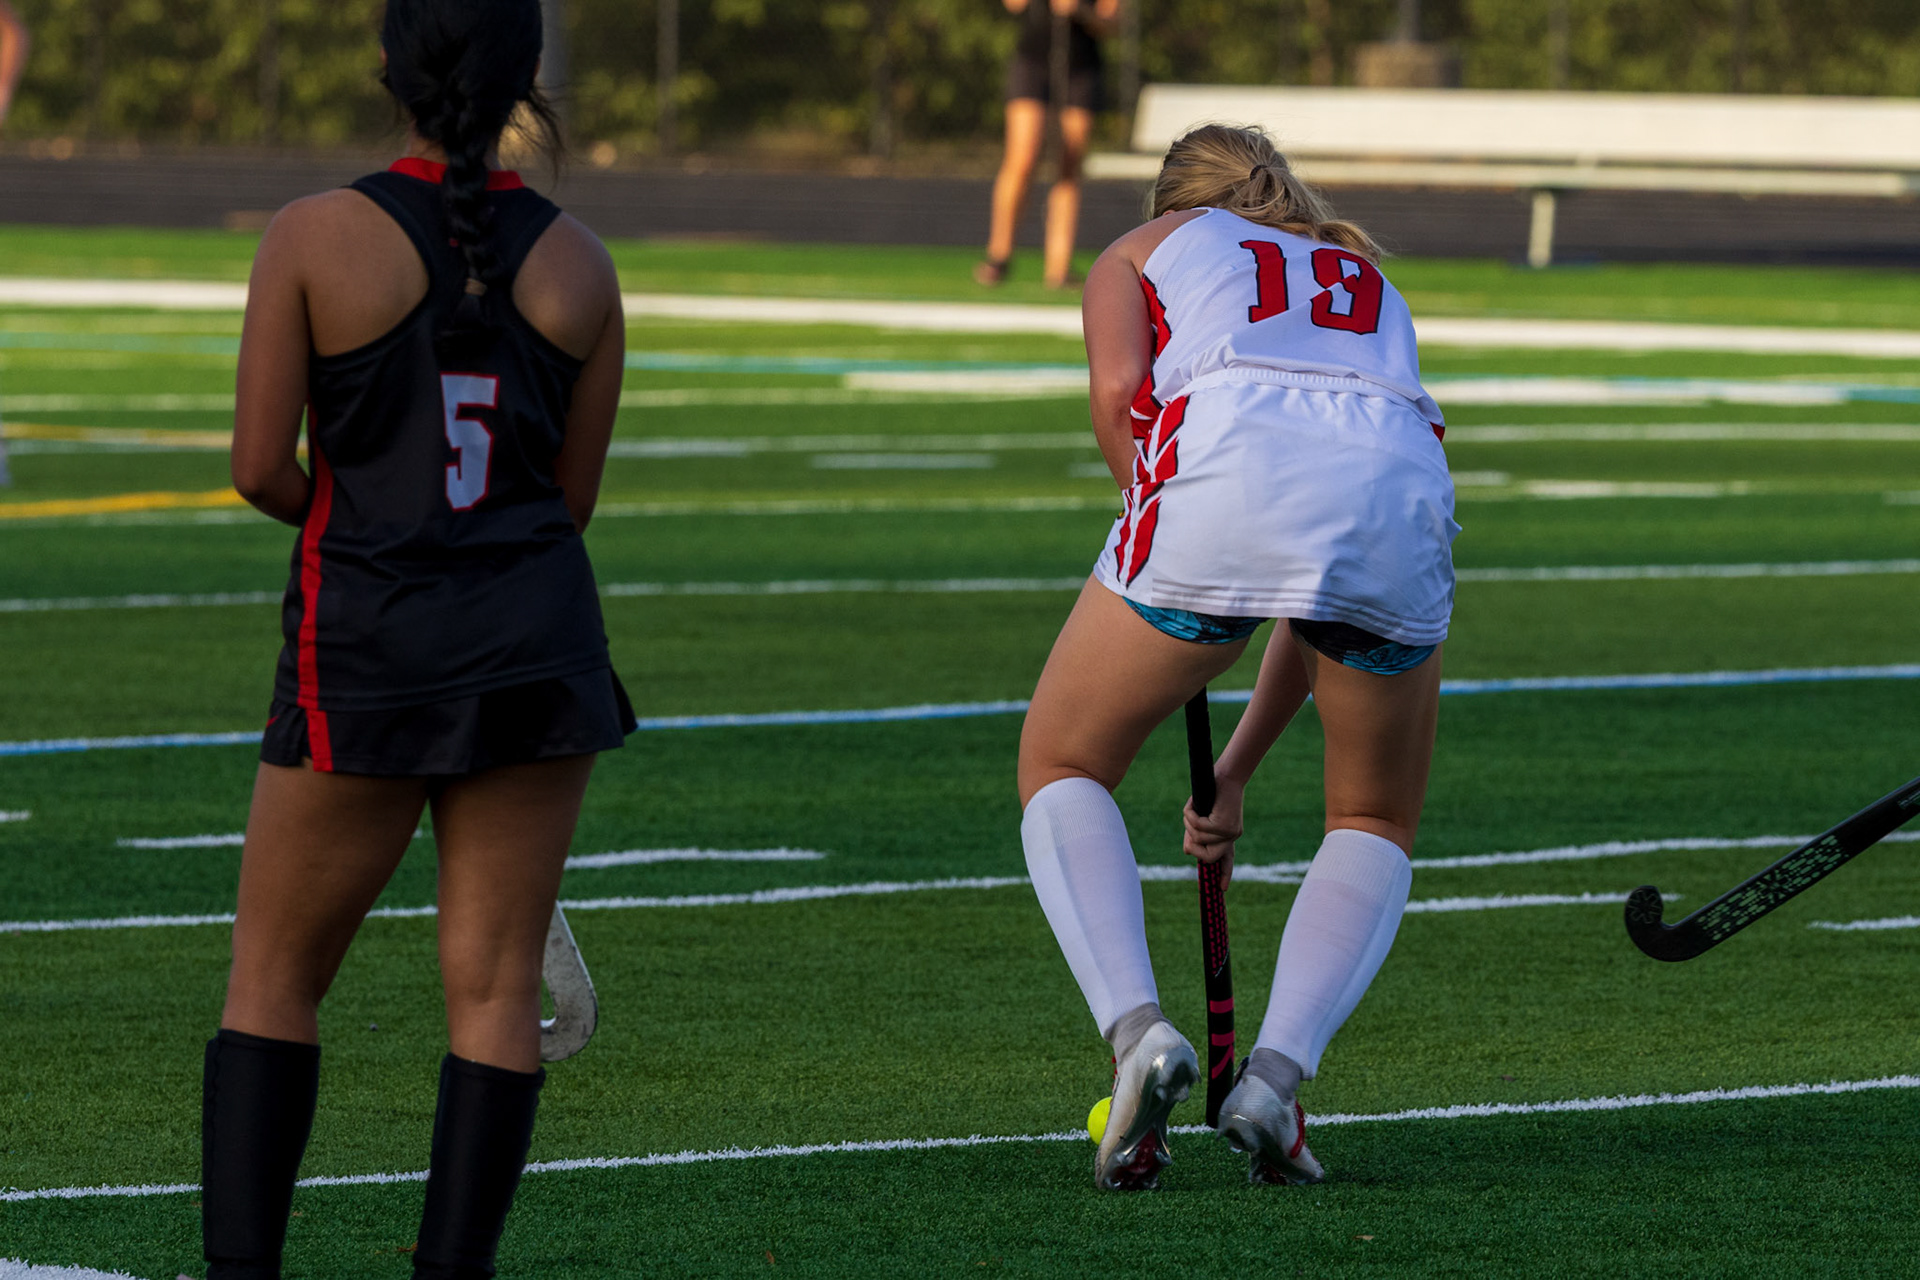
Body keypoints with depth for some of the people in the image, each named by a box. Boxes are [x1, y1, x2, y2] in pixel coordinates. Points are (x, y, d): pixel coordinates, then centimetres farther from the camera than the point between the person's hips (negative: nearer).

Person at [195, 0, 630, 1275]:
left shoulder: (314, 237, -8)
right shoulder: (577, 262, 1)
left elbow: (260, 467, -6)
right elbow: (573, 497, 7)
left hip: (364, 646, -2)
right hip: (536, 639, 2)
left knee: (273, 978, 9)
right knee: (495, 983, 5)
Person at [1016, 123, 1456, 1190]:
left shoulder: (1141, 251, 31)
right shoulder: (1368, 280, 40)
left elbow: (1119, 393, 6)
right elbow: (1333, 607, 39)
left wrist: (1166, 542, 17)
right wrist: (1235, 770, 42)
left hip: (1223, 470, -3)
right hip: (1401, 488, 3)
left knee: (1061, 770, 17)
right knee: (1376, 830, 24)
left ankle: (1136, 1031, -5)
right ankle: (1278, 1072, 2)